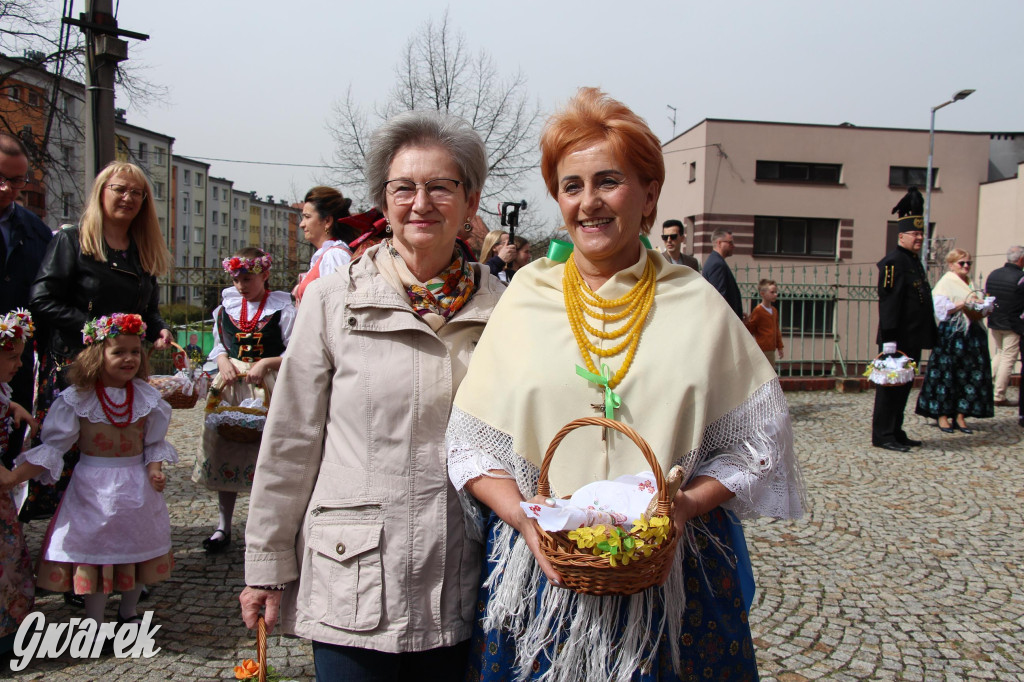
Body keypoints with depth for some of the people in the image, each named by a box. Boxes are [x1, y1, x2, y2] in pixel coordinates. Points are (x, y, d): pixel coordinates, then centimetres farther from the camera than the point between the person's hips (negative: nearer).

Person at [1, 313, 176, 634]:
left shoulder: (147, 397, -3)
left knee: (138, 547, 14)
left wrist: (155, 470, -14)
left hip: (136, 487, 3)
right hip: (93, 489, -2)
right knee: (92, 549, 4)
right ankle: (94, 622, 21)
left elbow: (154, 443, 3)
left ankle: (128, 612, 37)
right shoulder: (77, 399, -9)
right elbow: (53, 446, -7)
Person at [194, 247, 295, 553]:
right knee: (225, 451, 6)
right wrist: (223, 361, -3)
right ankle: (223, 525, 19)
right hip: (231, 385, 4)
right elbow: (218, 345, 17)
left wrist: (266, 363, -17)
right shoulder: (226, 306, 10)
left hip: (267, 389, -4)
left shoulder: (282, 308, -3)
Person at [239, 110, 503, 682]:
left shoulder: (501, 307, 1)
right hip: (356, 581, -2)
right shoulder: (332, 301, -5)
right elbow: (291, 442, -1)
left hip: (460, 587, 2)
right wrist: (267, 564, 2)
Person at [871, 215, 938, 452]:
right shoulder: (893, 262, -13)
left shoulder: (915, 262, 18)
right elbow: (888, 301, -20)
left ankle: (896, 432, 22)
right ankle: (883, 435, 3)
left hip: (913, 339, 10)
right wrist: (889, 339, -25)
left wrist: (932, 334, 20)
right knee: (891, 386, -3)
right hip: (899, 340, -10)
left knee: (904, 386, 14)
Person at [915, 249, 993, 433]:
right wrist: (963, 304, -21)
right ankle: (942, 416, 2)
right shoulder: (945, 283, -4)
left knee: (969, 375, 4)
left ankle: (960, 416, 9)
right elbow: (941, 308, -14)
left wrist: (982, 309, 3)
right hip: (951, 334, -7)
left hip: (972, 334, 7)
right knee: (947, 374, -5)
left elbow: (975, 310, 24)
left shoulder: (967, 285, 19)